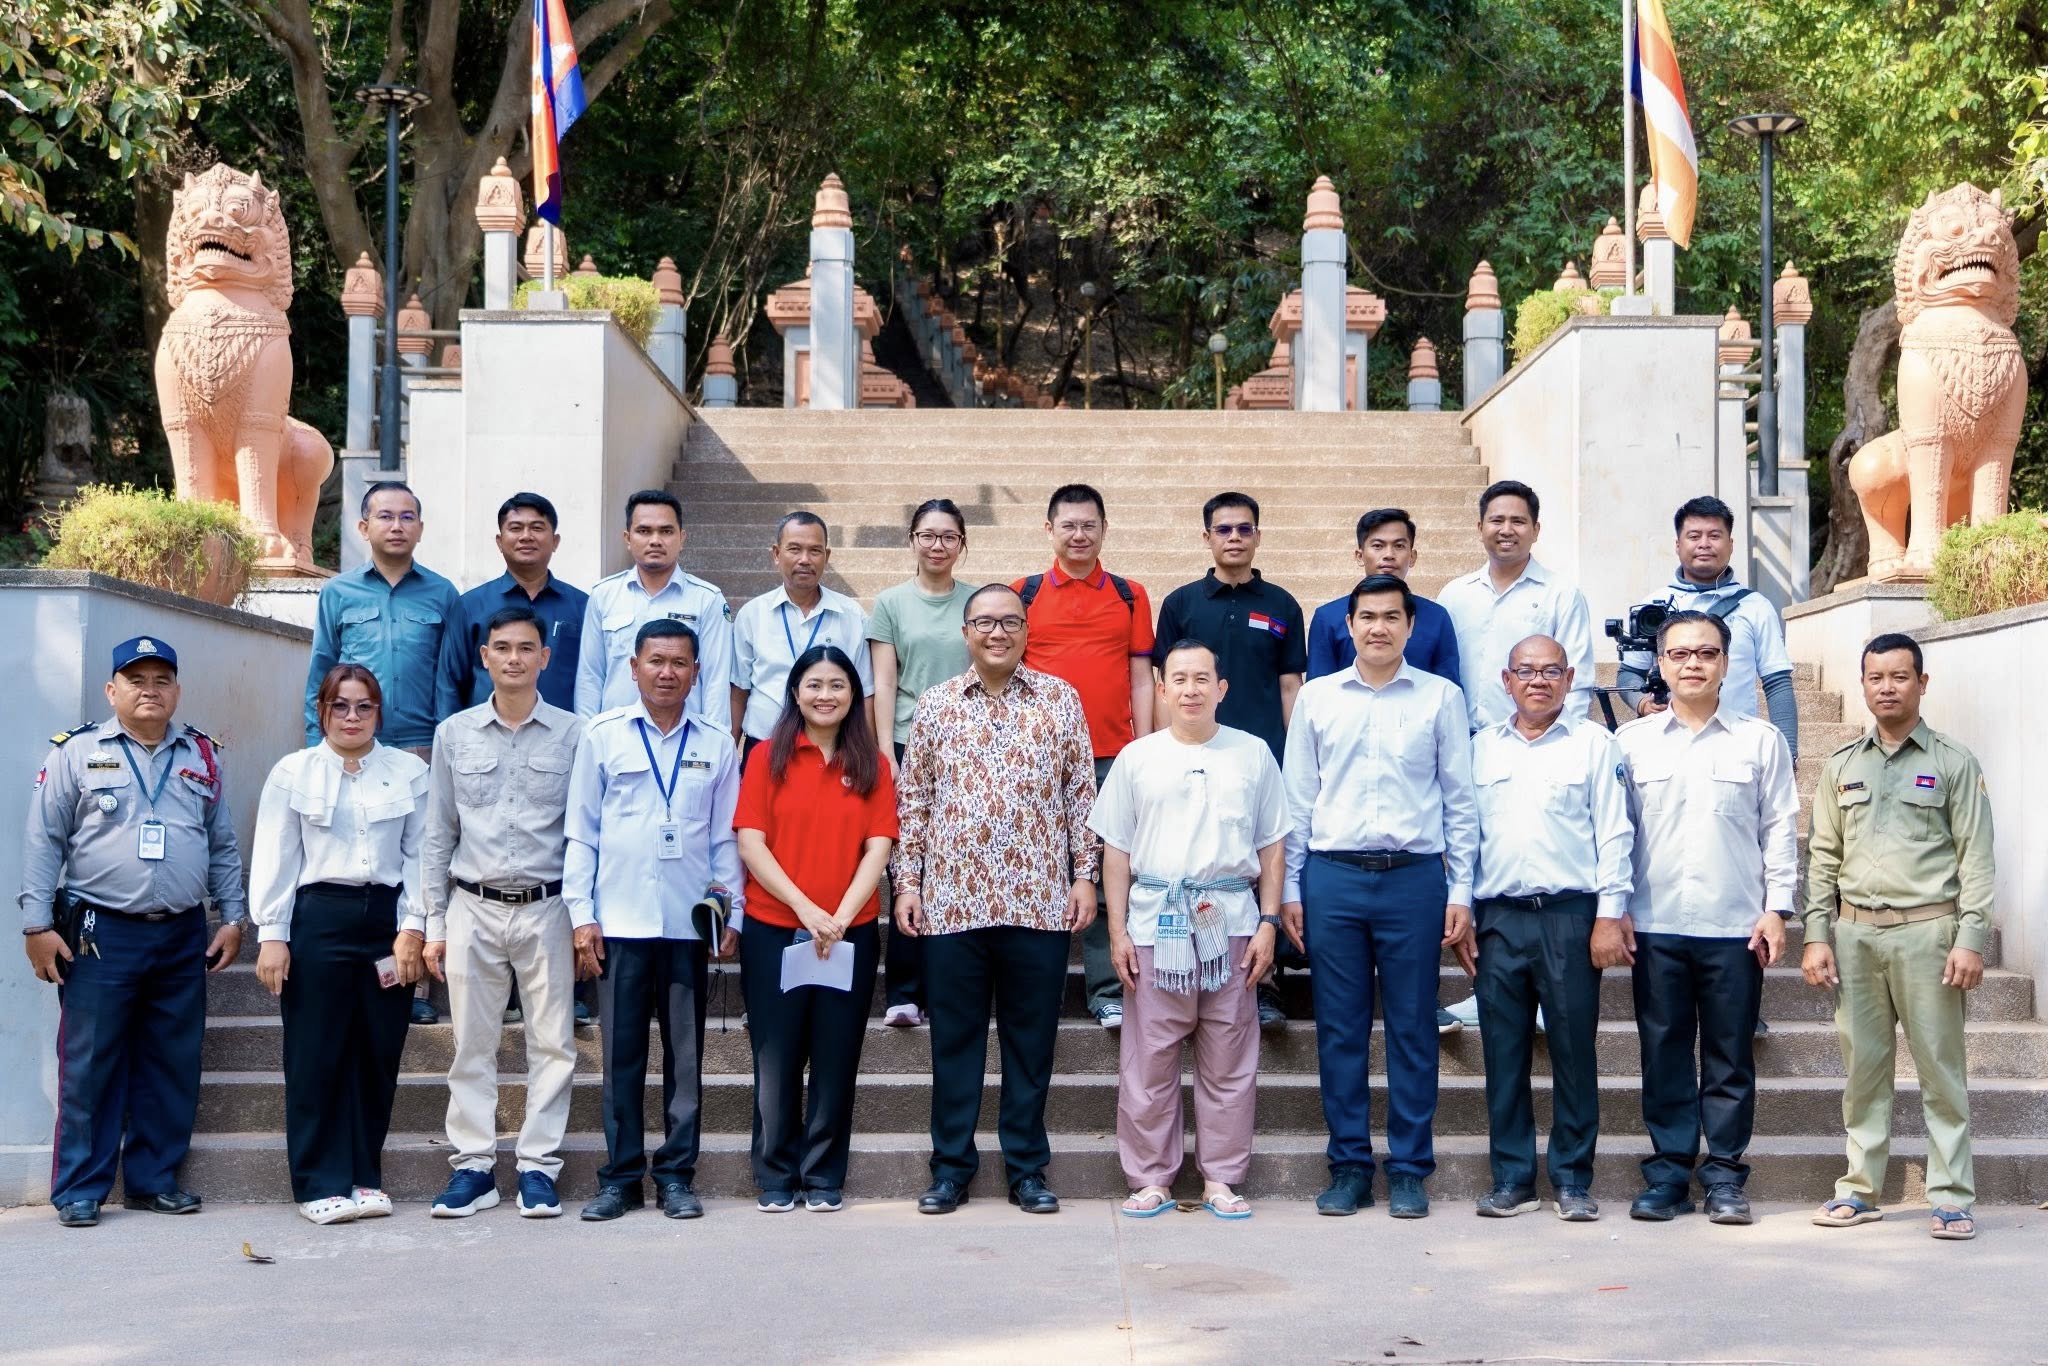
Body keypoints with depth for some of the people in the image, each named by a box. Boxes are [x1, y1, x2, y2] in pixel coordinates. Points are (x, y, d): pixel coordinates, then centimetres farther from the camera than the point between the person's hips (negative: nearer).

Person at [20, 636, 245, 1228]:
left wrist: (232, 918, 9)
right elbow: (43, 842, 0)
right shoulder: (75, 753, 2)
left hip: (183, 937, 3)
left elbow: (224, 847, 16)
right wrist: (37, 925, -6)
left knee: (172, 1066, 6)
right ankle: (79, 1191, 6)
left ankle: (153, 1180, 17)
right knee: (90, 1067, -1)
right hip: (101, 935, -3)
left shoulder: (203, 757, 13)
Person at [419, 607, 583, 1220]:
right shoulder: (454, 734, 7)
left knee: (552, 1043, 1)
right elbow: (438, 835, 10)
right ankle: (472, 1165, 12)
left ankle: (538, 1166, 9)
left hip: (546, 909, -1)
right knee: (472, 1045, 4)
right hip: (474, 908, 1)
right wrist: (434, 923, 7)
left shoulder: (571, 734, 2)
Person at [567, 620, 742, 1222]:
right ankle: (621, 1176, 11)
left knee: (685, 1054, 4)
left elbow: (726, 838, 11)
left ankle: (676, 1175, 13)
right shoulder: (602, 736, 4)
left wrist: (733, 912, 5)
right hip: (618, 921, -1)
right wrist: (581, 912, -1)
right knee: (622, 1053, 3)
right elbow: (580, 832, 5)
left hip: (689, 922, 1)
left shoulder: (716, 745, 8)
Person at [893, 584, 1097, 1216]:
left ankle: (1027, 1169, 16)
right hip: (951, 901, 1)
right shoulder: (935, 704, 8)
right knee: (954, 1039, 7)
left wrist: (1084, 875, 1)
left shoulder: (1059, 699, 6)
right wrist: (906, 881, 3)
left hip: (1039, 901, 0)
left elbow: (1081, 793, 6)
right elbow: (912, 799, 9)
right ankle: (951, 1166, 17)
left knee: (1032, 1040, 6)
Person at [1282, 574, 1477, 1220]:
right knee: (1339, 1030, 4)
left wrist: (1461, 893, 1)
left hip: (1415, 876, -1)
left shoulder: (1441, 697, 6)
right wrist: (1289, 888, 6)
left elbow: (1459, 800, 6)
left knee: (1412, 1028, 3)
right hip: (1332, 876, 1)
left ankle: (1409, 1168, 12)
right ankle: (1348, 1165, 14)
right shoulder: (1316, 697, 9)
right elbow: (1298, 798, 11)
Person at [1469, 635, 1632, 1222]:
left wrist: (1609, 914, -6)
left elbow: (1614, 832, 2)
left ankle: (1573, 1180, 10)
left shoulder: (1593, 743, 6)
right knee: (1503, 1052, 4)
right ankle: (1511, 1178, 12)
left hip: (1569, 914, -3)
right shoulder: (1482, 746, 14)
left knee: (1574, 1049, 1)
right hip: (1497, 916, 3)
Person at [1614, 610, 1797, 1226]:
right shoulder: (1632, 741, 8)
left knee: (1730, 1055, 3)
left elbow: (1780, 829, 6)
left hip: (1736, 926, -1)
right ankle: (1668, 1171, 12)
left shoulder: (1760, 740, 6)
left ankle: (1724, 1175, 10)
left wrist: (1776, 908, -1)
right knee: (1664, 1052, 5)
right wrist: (1612, 911, 2)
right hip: (1655, 925, 1)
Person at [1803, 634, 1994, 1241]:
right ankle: (1860, 1190, 13)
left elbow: (1975, 857, 0)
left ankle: (1951, 1197, 3)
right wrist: (1816, 936, 6)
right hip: (1855, 932, 3)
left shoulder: (1953, 763, 4)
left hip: (1926, 929, -3)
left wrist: (1970, 939, -9)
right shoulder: (1841, 765, 13)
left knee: (1941, 1067, -2)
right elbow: (1823, 856, 13)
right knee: (1862, 1066, 6)